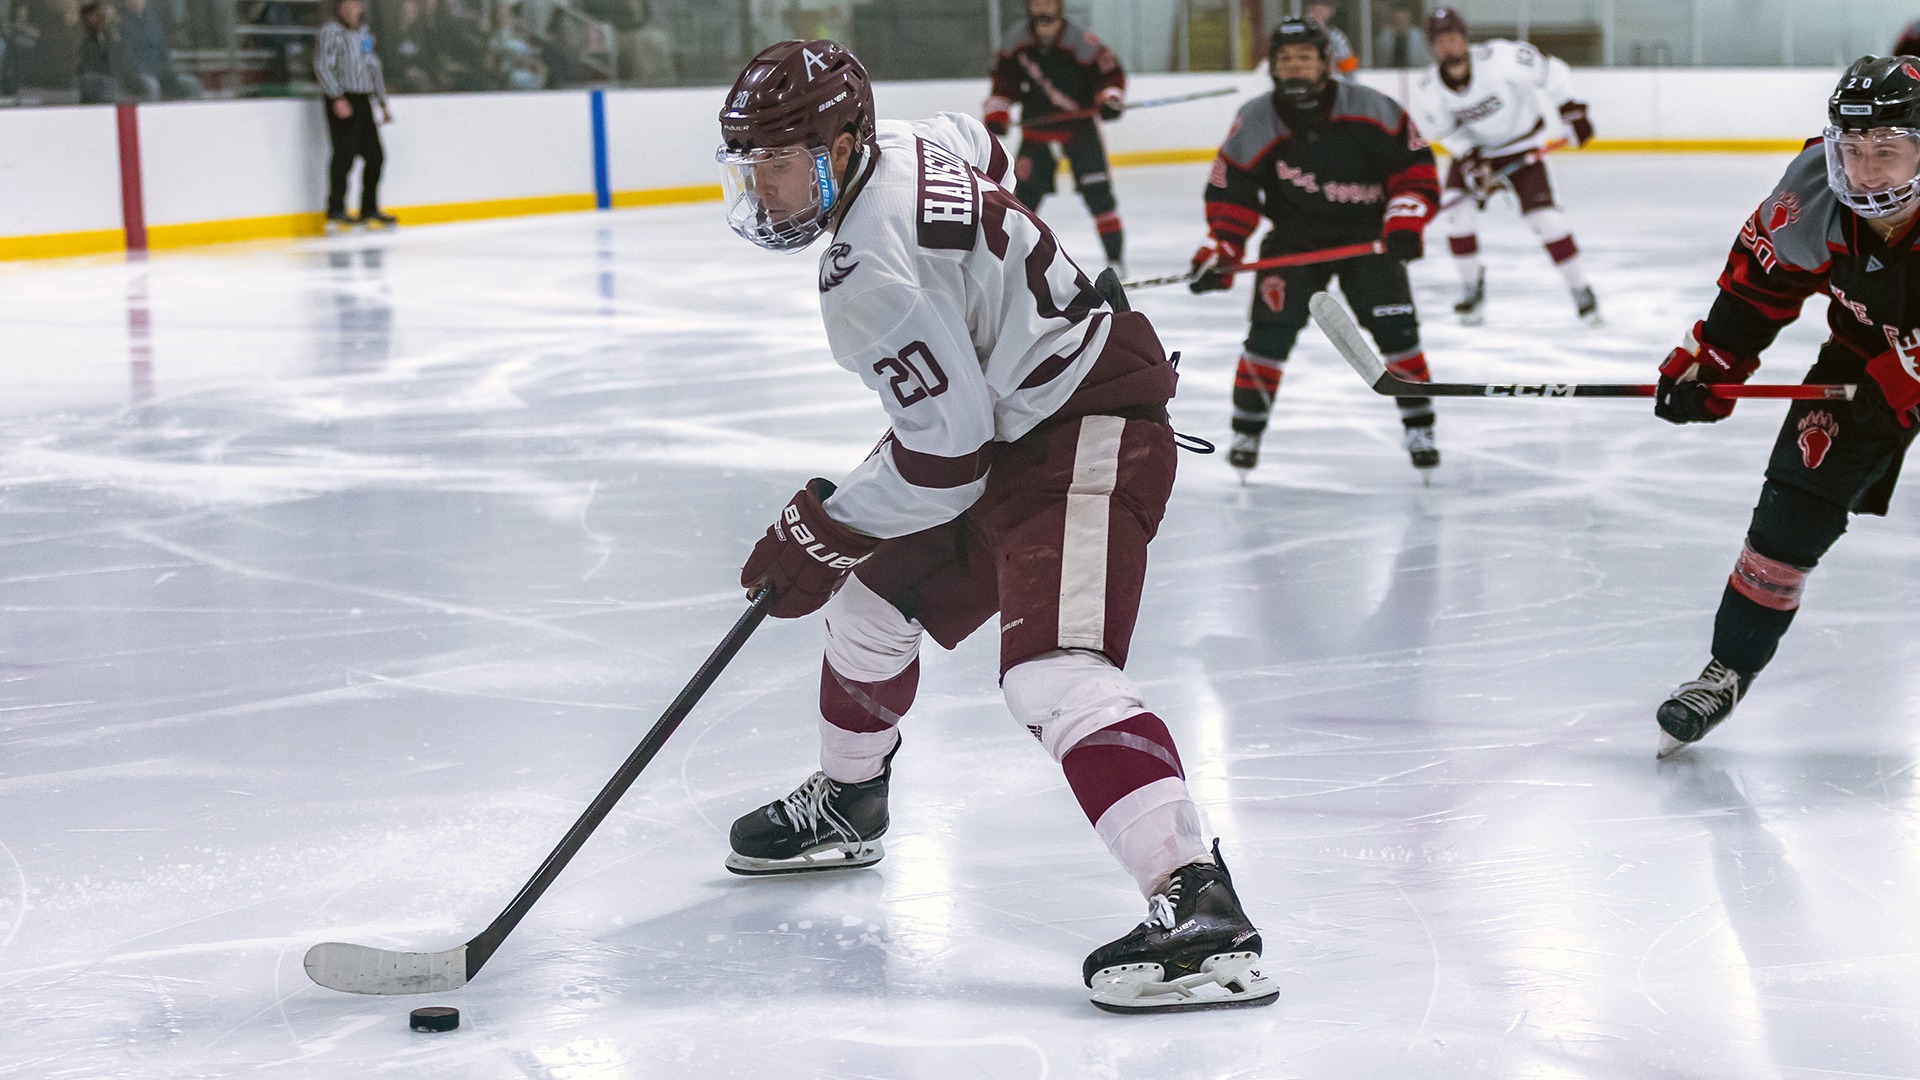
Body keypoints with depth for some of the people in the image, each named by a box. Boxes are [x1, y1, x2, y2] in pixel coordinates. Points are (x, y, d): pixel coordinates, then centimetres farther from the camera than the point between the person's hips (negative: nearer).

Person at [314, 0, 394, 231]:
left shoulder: (364, 34, 18)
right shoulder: (331, 32, -7)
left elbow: (374, 69, 24)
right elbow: (322, 67, -14)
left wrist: (383, 104, 24)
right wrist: (337, 98, -21)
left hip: (363, 101, 8)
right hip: (343, 103, -8)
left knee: (374, 155, 8)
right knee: (344, 155, -11)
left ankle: (369, 210, 16)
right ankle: (336, 212, -7)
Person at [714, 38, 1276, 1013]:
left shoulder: (872, 275, -26)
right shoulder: (905, 145, 1)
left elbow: (947, 455, -24)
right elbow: (983, 154, 26)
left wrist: (825, 533, -11)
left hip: (1085, 438, -11)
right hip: (1010, 411, 11)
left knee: (1052, 671, -28)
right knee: (876, 590, 22)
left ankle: (1200, 912, -40)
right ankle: (844, 802, 45)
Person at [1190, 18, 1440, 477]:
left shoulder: (1370, 109, -15)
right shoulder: (1253, 124, -13)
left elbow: (1416, 166, -8)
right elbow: (1230, 195, -7)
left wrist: (1404, 223, -18)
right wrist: (1219, 255, -16)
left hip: (1366, 234, 0)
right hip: (1293, 238, 0)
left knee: (1395, 327, -10)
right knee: (1271, 329, -12)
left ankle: (1419, 429, 6)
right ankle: (1246, 431, 4)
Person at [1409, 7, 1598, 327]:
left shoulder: (1499, 58, -30)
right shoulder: (1429, 90, -19)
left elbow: (1551, 71, -18)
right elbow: (1443, 130, -2)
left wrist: (1572, 111, -17)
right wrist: (1469, 159, -15)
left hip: (1522, 148, -3)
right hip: (1473, 148, 3)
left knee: (1544, 216, -13)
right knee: (1459, 211, -16)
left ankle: (1580, 290, 2)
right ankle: (1473, 287, 6)